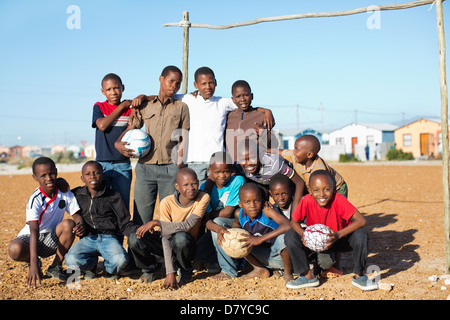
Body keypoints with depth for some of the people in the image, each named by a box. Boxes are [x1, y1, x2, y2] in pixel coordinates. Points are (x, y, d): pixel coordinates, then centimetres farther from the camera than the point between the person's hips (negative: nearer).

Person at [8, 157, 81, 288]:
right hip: (30, 238, -3)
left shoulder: (65, 193, -8)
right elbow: (34, 232, -33)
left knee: (69, 224, -27)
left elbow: (77, 216, -3)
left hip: (52, 240, 4)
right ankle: (36, 262, 0)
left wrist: (80, 225, -30)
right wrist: (34, 265, -43)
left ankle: (55, 267, -10)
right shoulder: (35, 200, -23)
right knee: (15, 250, -36)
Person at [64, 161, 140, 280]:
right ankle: (91, 264, 8)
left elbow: (125, 224, 3)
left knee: (120, 260, -33)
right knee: (71, 261, -29)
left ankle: (109, 268, 7)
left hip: (109, 237, -2)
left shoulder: (114, 196, 4)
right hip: (87, 239, 2)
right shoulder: (77, 195, 12)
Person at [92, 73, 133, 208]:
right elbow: (102, 125, -11)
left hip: (123, 165, 1)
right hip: (102, 164, -1)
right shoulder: (99, 107, 4)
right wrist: (121, 107, -5)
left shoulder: (130, 108, 7)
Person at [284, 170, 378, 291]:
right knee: (290, 236, -18)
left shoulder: (338, 199, -28)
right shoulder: (307, 201, -23)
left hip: (340, 239, -2)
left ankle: (359, 276, -9)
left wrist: (338, 235, -43)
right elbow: (294, 222, -9)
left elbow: (361, 221, -34)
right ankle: (308, 276, -2)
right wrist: (303, 235, -31)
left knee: (360, 234, -32)